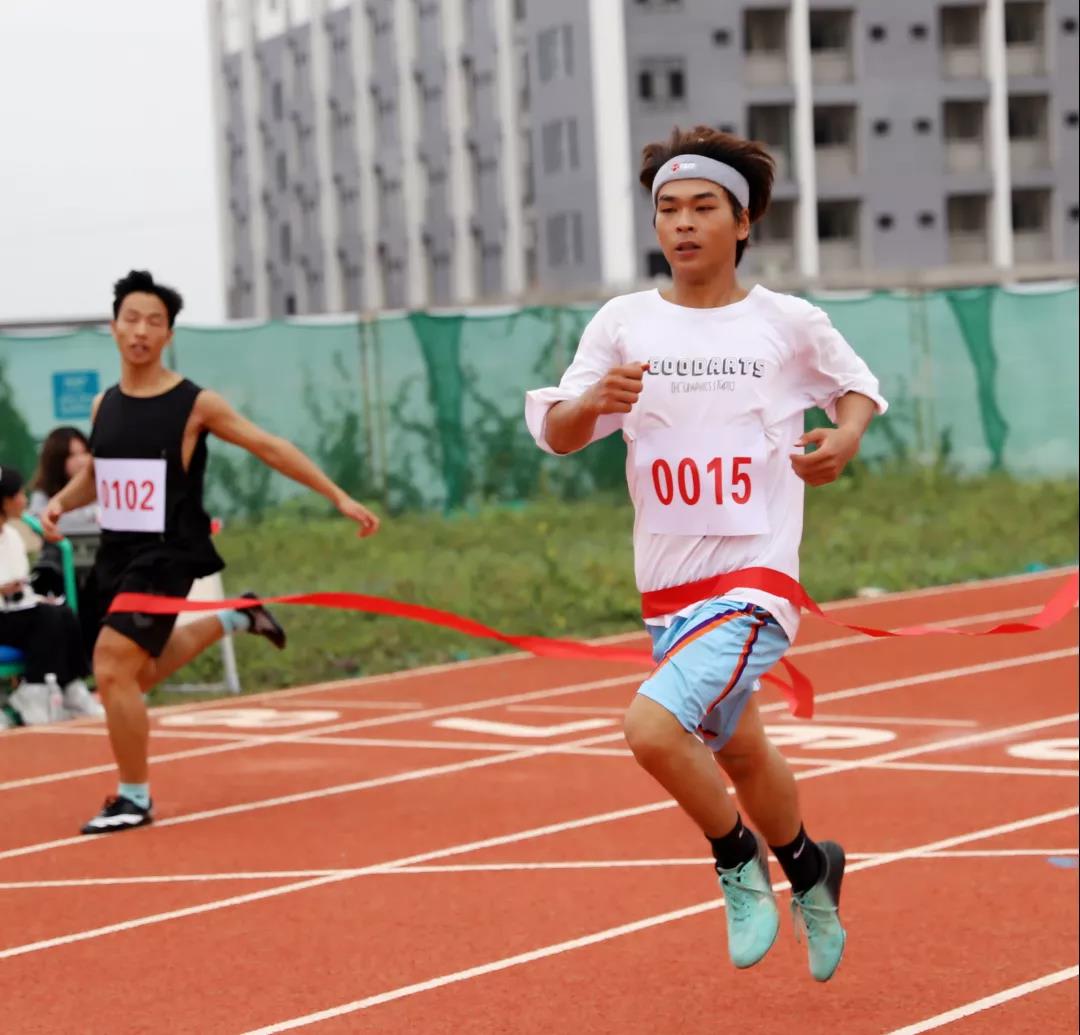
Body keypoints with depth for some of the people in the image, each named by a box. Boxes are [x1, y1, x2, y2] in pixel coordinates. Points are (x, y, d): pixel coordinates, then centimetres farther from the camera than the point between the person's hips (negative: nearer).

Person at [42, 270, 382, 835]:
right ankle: (235, 618, 44)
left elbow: (270, 448, -4)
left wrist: (339, 498, -4)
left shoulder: (195, 404, -10)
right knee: (139, 672, 20)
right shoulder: (104, 404, 5)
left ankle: (134, 798, 0)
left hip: (166, 555, -7)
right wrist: (60, 501, -1)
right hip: (115, 553, 7)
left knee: (113, 669, -16)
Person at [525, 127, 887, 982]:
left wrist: (847, 436, -6)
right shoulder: (624, 324, 2)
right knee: (738, 754, 21)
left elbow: (858, 383, 15)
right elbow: (556, 435, 1)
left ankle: (738, 861, 1)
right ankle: (807, 869, 49)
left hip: (755, 582, -5)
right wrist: (593, 401, -21)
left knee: (653, 726, -25)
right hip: (667, 588, 5)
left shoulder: (790, 324, -3)